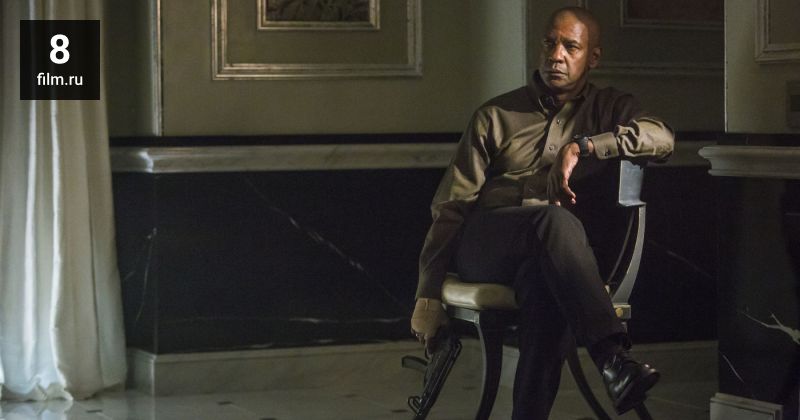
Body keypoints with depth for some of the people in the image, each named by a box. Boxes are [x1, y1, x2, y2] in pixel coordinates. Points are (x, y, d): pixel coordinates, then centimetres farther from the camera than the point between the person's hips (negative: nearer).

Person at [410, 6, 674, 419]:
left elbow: (663, 137, -3)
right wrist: (428, 294, 0)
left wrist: (582, 146, -16)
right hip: (484, 242, 0)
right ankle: (612, 357, -53)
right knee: (555, 220, -36)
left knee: (543, 279, -39)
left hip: (551, 247, 1)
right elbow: (450, 206, 12)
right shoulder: (496, 114, 18)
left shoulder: (607, 107, 20)